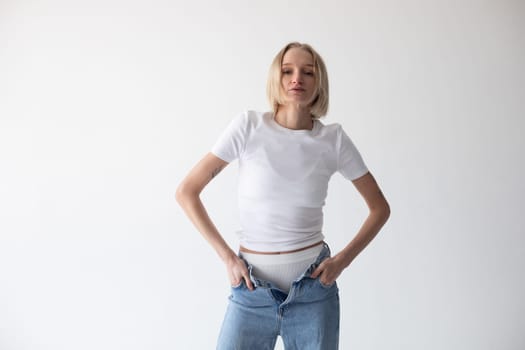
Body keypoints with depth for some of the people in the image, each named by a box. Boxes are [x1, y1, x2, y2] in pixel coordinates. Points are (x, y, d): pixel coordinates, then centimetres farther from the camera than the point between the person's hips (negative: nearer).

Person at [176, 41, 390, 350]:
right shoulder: (249, 126, -8)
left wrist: (342, 261, -3)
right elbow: (187, 192, -5)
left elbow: (380, 208, 6)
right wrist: (227, 256, -8)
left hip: (314, 288, 1)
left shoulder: (334, 138, -4)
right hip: (252, 290, -1)